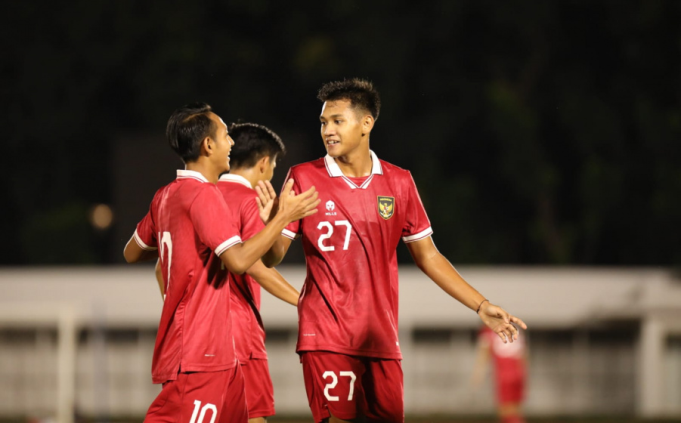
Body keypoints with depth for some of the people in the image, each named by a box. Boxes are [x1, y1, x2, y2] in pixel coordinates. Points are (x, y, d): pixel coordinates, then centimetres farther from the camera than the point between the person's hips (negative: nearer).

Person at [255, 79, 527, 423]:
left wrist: (481, 306, 9)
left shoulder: (398, 182, 7)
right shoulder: (303, 178, 0)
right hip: (326, 338, -3)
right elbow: (273, 256, -1)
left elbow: (427, 255, 15)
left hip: (381, 339, 3)